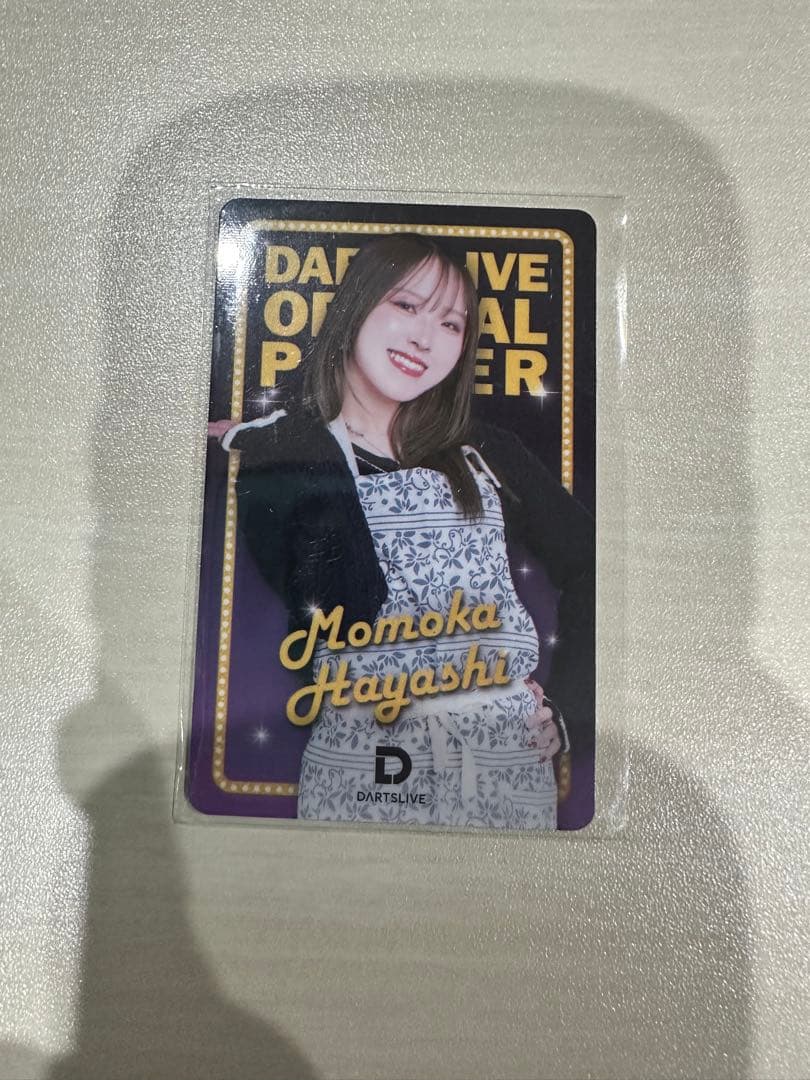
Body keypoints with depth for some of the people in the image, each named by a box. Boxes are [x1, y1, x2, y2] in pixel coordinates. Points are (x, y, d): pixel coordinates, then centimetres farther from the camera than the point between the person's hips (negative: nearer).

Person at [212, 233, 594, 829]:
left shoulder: (486, 455, 6)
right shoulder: (279, 454, -2)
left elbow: (588, 568, 9)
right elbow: (345, 608, -15)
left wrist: (568, 707, 0)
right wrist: (302, 442, -14)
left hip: (511, 757, 3)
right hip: (359, 763, -2)